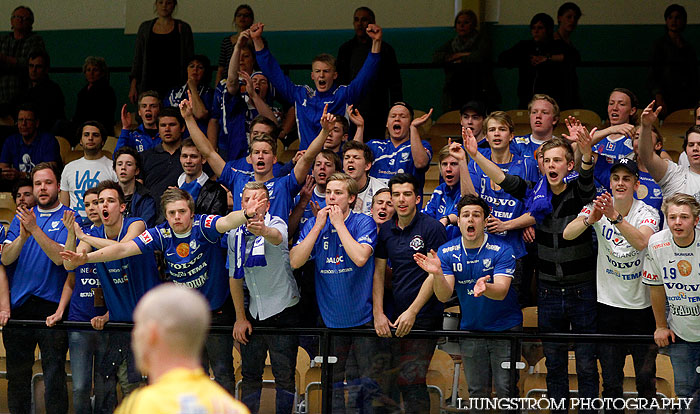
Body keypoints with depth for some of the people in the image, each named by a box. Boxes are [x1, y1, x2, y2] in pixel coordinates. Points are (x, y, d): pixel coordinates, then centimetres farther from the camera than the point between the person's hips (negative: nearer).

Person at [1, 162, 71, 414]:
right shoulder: (21, 218, 15)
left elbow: (60, 257, -13)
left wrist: (35, 229, -20)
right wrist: (22, 236, -16)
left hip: (51, 306, -4)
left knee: (54, 373, -5)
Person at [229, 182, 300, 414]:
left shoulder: (276, 225, -14)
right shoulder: (235, 235, 2)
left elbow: (277, 237, -41)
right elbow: (235, 277, 10)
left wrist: (263, 231, -66)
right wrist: (240, 317, 6)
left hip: (282, 311, -5)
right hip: (253, 314, 5)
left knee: (284, 375, -3)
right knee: (250, 374, 11)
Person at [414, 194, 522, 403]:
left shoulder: (501, 250, -14)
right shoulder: (447, 252, -4)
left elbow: (501, 292, -23)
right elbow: (444, 296, -10)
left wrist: (484, 288, -46)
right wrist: (437, 274, -31)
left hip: (505, 327, -3)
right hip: (470, 329, 3)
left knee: (505, 390, -7)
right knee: (477, 392, 7)